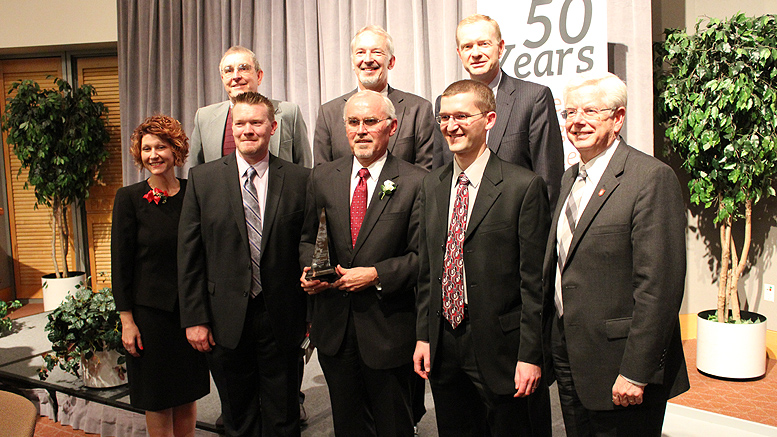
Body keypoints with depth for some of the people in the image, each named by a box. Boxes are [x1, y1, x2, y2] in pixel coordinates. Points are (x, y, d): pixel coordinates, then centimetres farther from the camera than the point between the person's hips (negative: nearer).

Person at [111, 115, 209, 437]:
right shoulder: (129, 198, -6)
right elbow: (120, 263, -5)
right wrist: (126, 321, -8)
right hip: (150, 311, -3)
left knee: (188, 395, 13)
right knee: (157, 400, 9)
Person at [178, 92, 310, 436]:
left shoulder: (299, 180, -1)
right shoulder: (203, 178, 0)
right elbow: (189, 255, 0)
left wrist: (309, 313, 0)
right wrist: (194, 318, -4)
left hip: (281, 319, 0)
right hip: (226, 321, 1)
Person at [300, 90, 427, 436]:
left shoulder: (416, 182, -8)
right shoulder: (322, 177, 5)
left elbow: (422, 255, -10)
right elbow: (307, 238, 10)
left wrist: (376, 275, -20)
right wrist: (309, 270, -9)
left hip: (387, 327, -3)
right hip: (333, 326, 4)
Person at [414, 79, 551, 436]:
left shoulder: (524, 186, -10)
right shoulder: (431, 186, 8)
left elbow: (534, 282, -11)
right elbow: (427, 269, 11)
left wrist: (530, 356, -12)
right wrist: (423, 336, 8)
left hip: (500, 349, -5)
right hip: (443, 349, 5)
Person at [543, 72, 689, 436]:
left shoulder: (652, 177, -14)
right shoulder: (570, 178, 11)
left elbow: (659, 285, -19)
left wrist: (635, 372, -20)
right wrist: (547, 347, 13)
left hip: (617, 366, -7)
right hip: (568, 360, 7)